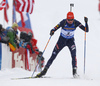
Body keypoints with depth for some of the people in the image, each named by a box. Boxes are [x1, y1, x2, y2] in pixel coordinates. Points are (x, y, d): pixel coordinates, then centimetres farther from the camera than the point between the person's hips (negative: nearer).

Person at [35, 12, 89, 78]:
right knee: (53, 55, 0)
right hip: (62, 39, 0)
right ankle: (45, 70, 12)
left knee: (74, 55, -24)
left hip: (71, 40, 0)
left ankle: (74, 72, -20)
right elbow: (55, 28, -23)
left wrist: (86, 22, -37)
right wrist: (52, 31, -45)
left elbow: (86, 30, -20)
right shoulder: (63, 22, -23)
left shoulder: (76, 23, -19)